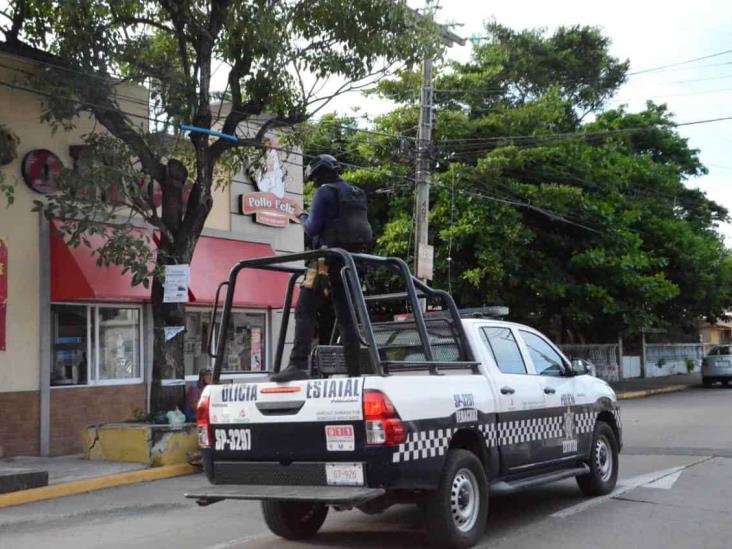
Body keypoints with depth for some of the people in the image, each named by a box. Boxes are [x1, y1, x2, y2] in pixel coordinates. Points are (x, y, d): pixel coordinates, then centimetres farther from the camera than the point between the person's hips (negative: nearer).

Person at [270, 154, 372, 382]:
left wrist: (303, 218, 9)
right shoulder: (356, 193, 19)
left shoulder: (325, 192, -5)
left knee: (305, 311, -10)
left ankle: (298, 365, -22)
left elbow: (313, 228, -10)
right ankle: (355, 371, 7)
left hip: (328, 260, -8)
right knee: (346, 316, 10)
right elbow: (365, 231, 21)